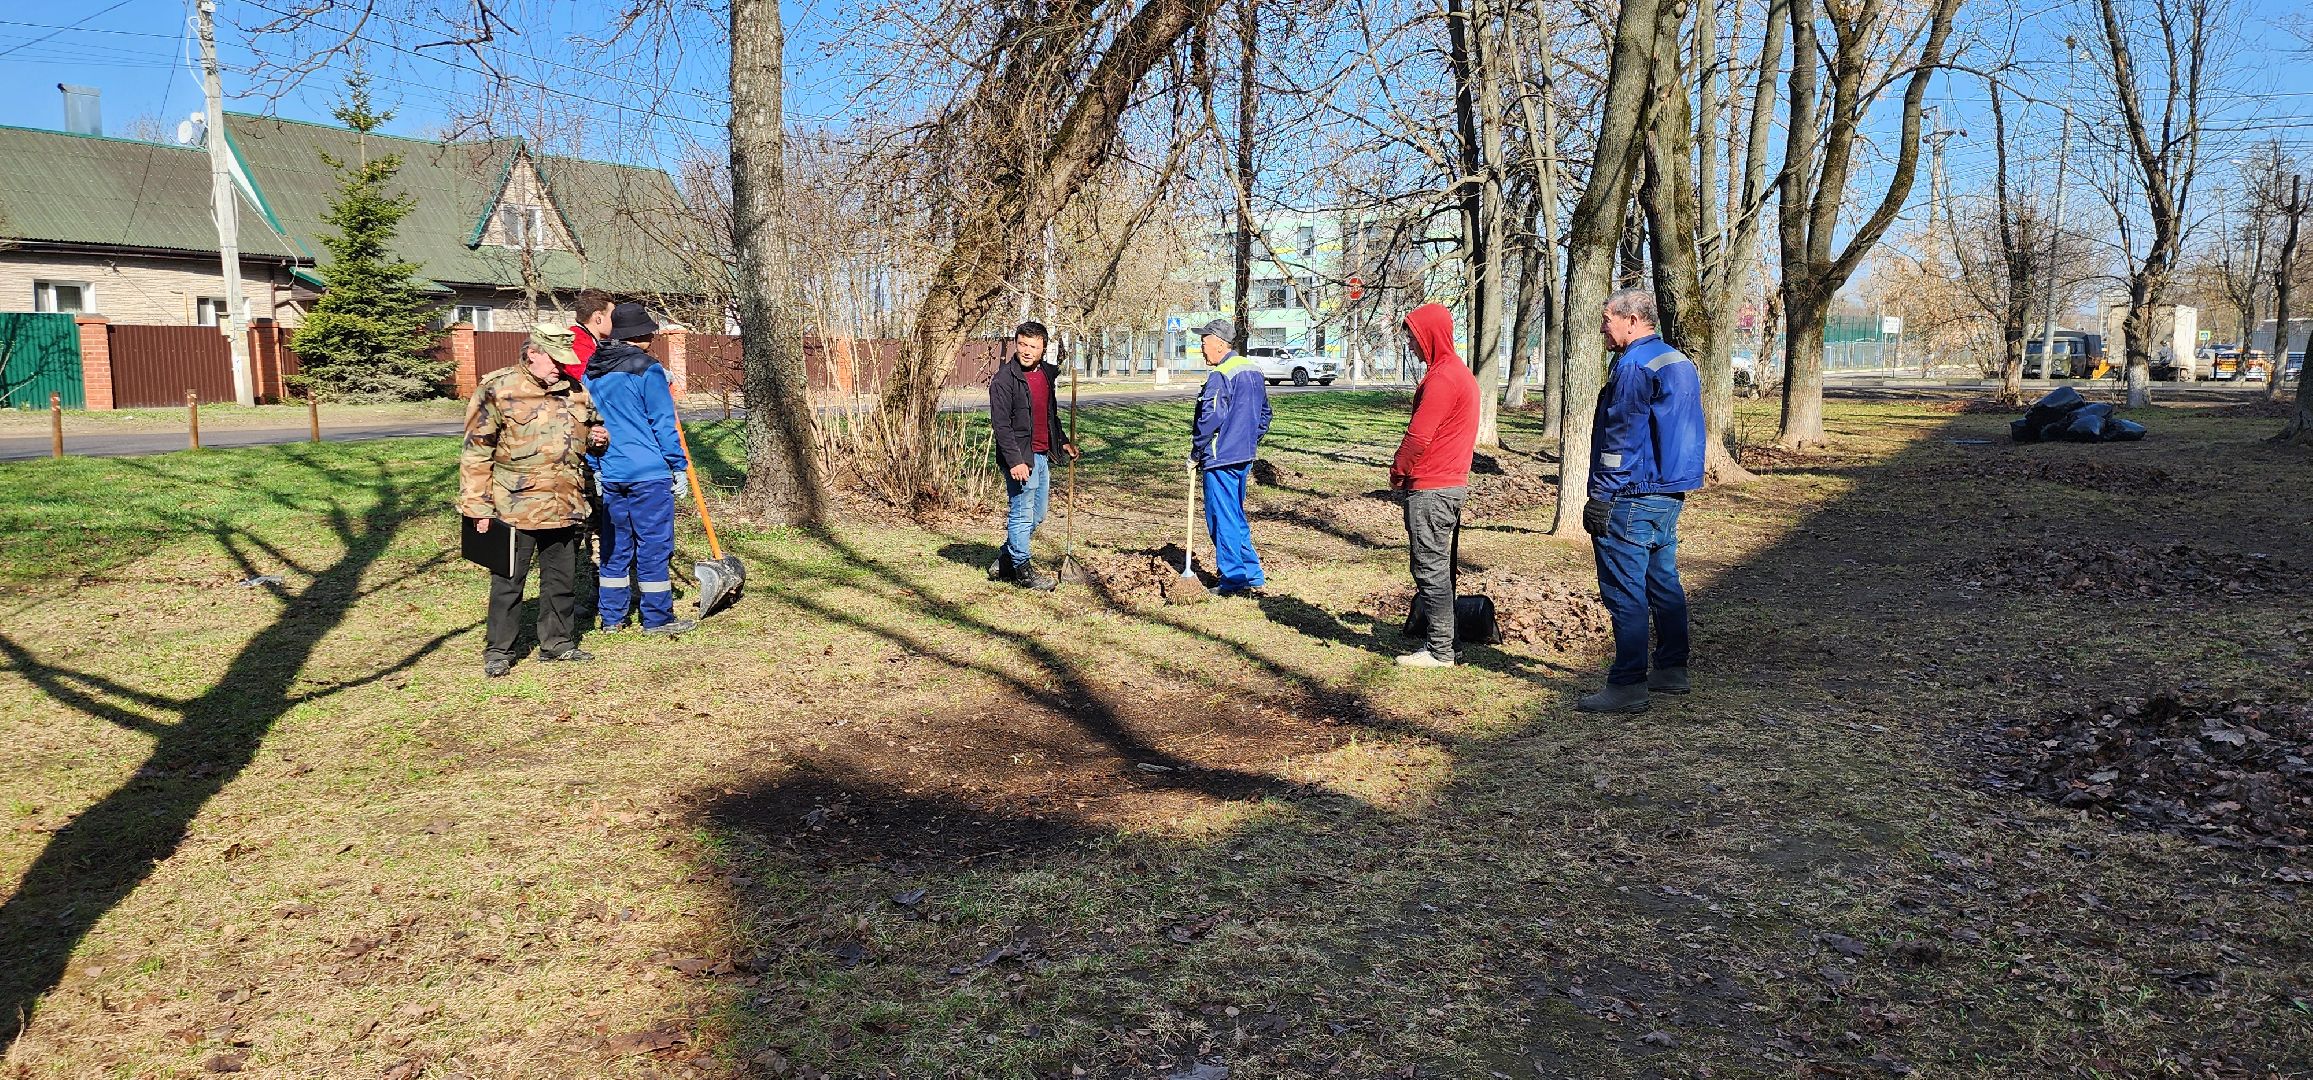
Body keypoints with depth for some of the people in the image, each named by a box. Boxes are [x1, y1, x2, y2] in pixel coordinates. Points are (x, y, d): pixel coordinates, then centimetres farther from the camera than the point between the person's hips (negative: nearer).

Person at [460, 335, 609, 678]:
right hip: (514, 508, -5)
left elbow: (592, 427, 27)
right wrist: (479, 507, -10)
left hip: (564, 505, 5)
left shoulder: (575, 390, 8)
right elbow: (476, 453, -8)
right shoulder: (498, 389, -8)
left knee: (562, 578, 14)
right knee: (508, 580, 4)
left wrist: (597, 437, 1)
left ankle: (558, 641, 28)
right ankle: (498, 650, 16)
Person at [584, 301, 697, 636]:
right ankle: (657, 618, 5)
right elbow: (663, 423, -10)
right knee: (654, 544, 0)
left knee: (615, 545, 13)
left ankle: (611, 617, 18)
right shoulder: (647, 370, -10)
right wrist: (678, 465, -3)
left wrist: (595, 468, 20)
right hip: (649, 473, -6)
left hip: (610, 473, 6)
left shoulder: (592, 372, 10)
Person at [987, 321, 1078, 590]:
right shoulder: (1004, 379, -13)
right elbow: (1001, 425, -17)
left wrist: (1063, 441, 17)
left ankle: (1004, 563, 26)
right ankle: (1023, 571, 8)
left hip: (1041, 455, 8)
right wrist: (1015, 461, -23)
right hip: (1020, 458, -8)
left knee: (1036, 515, 14)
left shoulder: (1048, 373, 11)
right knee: (1022, 515, -2)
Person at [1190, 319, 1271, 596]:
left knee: (1222, 519, -2)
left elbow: (1209, 419, -21)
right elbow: (1264, 413, 19)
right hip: (1245, 458, 9)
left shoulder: (1220, 375, -17)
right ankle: (1253, 574, 23)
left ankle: (1233, 581, 1)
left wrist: (1195, 453, -11)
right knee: (1236, 516, 19)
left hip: (1220, 459, -9)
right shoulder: (1254, 370, 12)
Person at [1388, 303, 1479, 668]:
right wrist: (1407, 471, 16)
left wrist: (1398, 471, -5)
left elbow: (1418, 435, -20)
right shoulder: (1459, 372, 17)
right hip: (1452, 484, 10)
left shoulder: (1442, 378, -17)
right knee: (1436, 567, 15)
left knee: (1431, 569, -5)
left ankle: (1440, 651, 0)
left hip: (1431, 490, -10)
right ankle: (1438, 643, 21)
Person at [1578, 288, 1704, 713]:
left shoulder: (1634, 367, -16)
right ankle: (1672, 670, 25)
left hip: (1631, 501, -10)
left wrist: (1601, 498, -16)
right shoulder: (1681, 363, 15)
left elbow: (1620, 440, -19)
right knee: (1664, 583, 17)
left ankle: (1627, 686, -5)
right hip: (1670, 495, 10)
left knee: (1626, 594, -7)